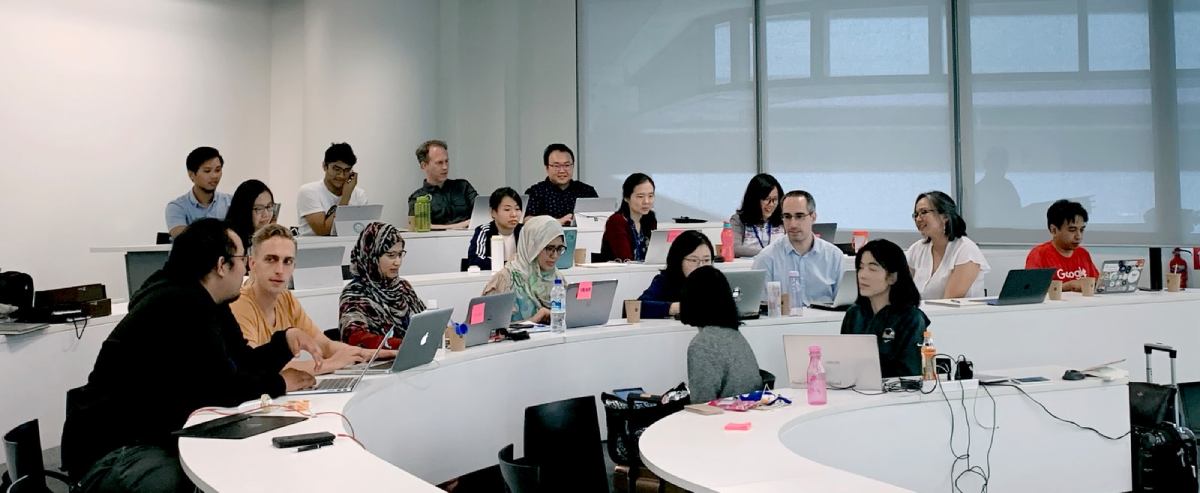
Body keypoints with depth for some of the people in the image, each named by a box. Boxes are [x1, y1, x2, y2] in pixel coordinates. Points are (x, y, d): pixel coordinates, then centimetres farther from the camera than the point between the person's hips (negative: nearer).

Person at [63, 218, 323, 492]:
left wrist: (285, 340, 0)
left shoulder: (207, 304, 11)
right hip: (113, 450, -10)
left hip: (165, 438, 10)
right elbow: (221, 389, -24)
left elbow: (244, 363, 16)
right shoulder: (180, 305, -22)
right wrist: (278, 384, -10)